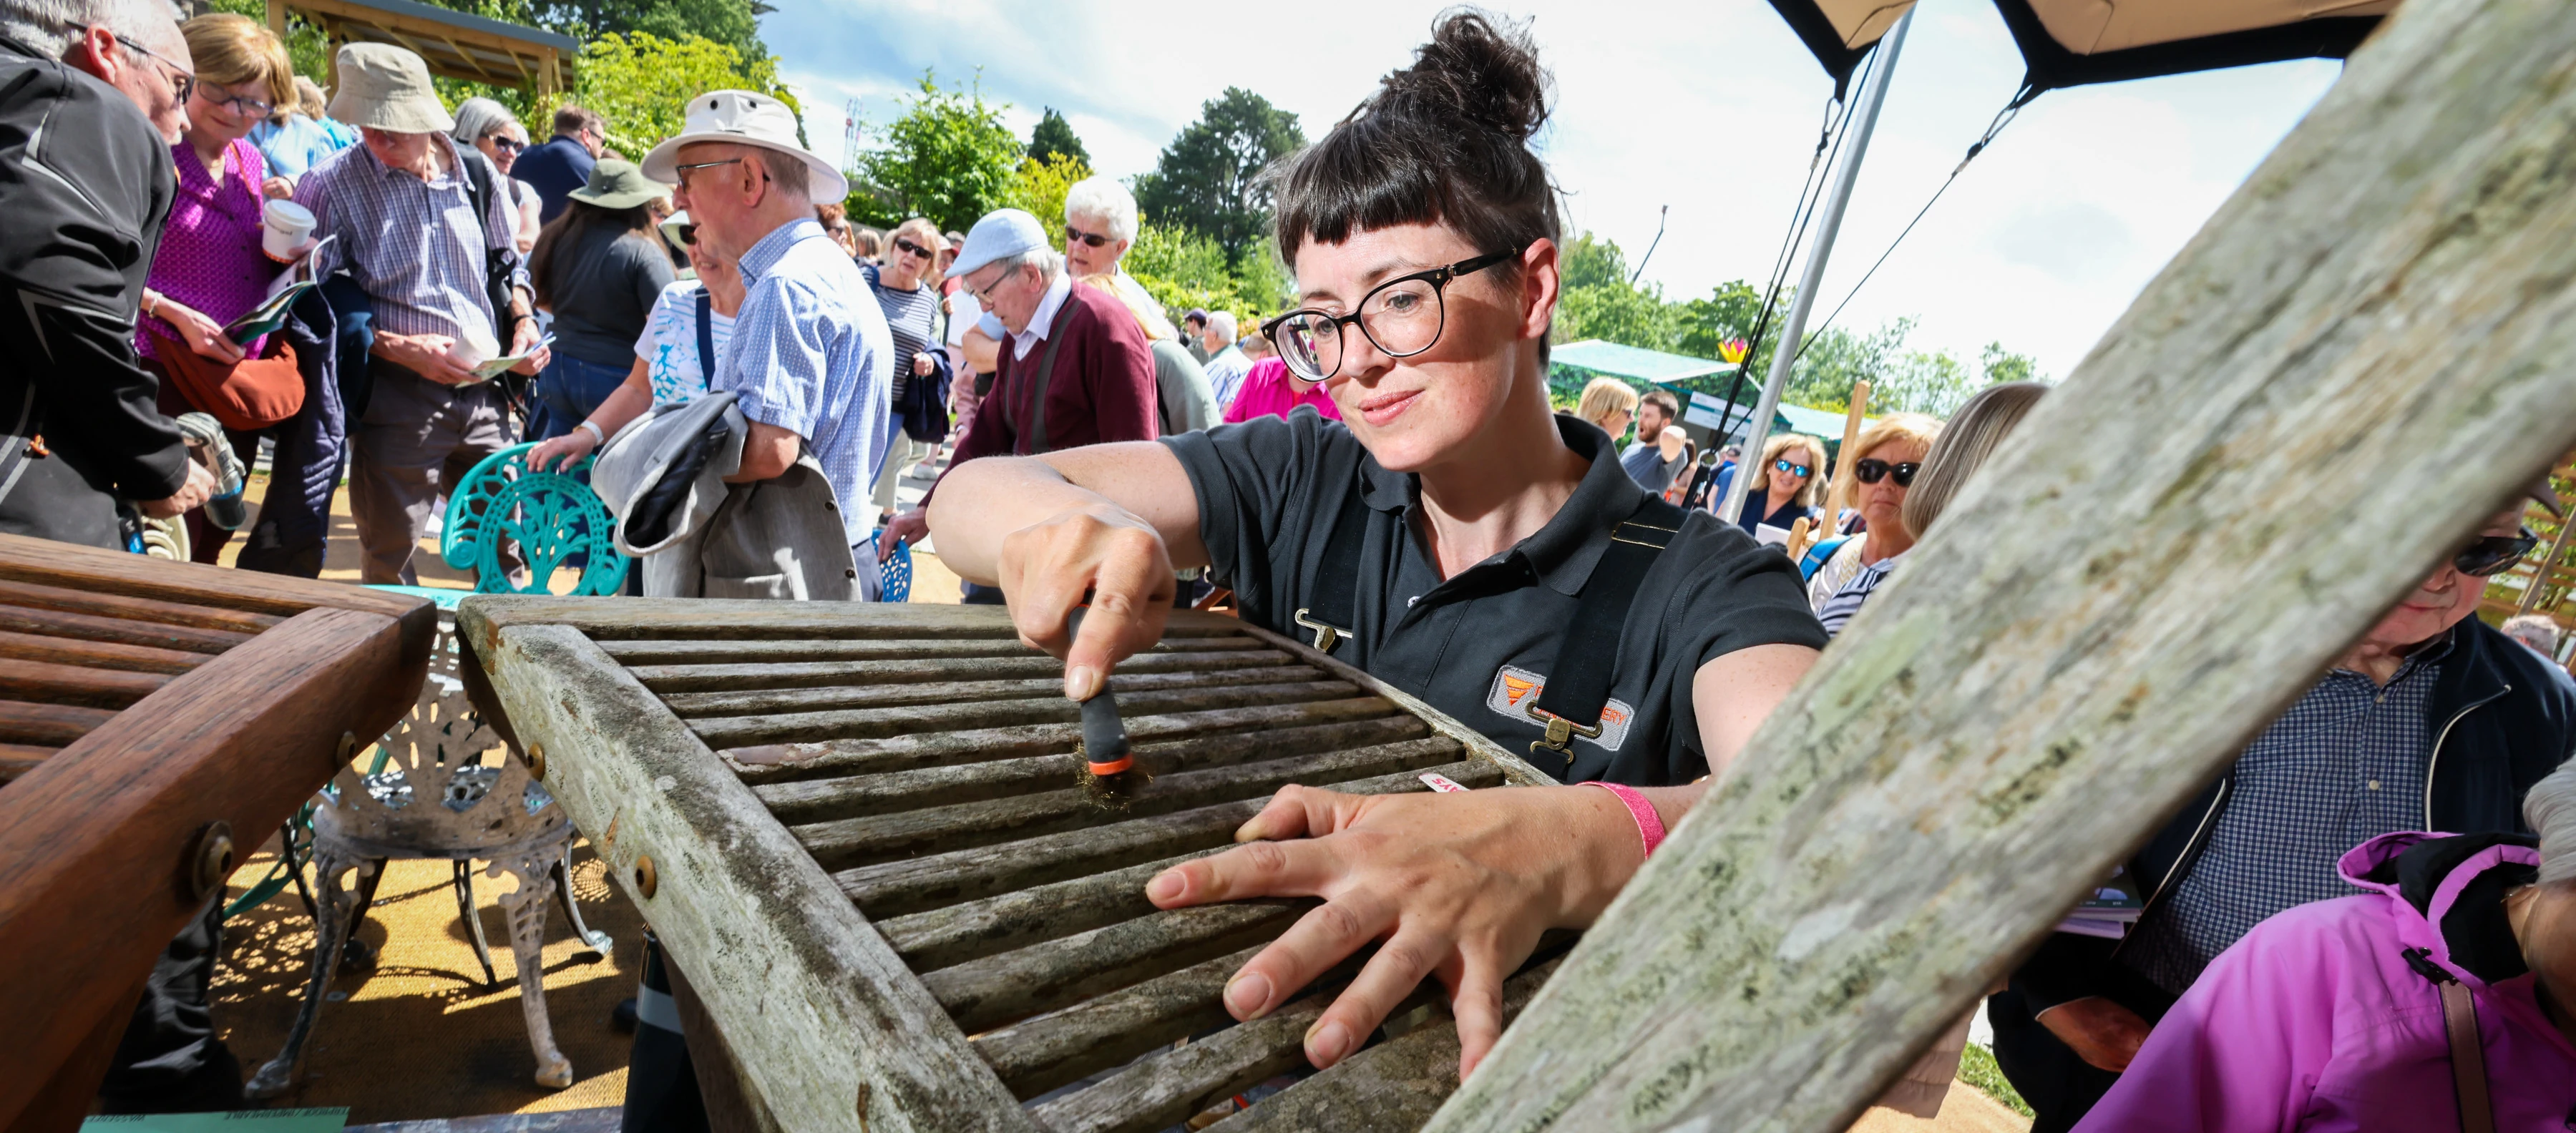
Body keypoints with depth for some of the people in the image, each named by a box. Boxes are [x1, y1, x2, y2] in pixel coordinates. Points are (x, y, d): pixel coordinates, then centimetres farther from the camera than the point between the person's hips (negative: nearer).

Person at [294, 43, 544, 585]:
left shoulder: (476, 172, 7)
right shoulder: (331, 186, -3)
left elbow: (508, 261, 20)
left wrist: (523, 321, 2)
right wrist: (402, 349, -19)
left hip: (483, 392, 3)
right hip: (398, 398, -3)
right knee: (389, 557, 6)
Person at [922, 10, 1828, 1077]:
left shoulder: (1698, 586, -10)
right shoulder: (1298, 480, -3)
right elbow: (970, 495, -7)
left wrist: (1562, 843, -48)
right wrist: (1073, 528, -29)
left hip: (1499, 1067, 0)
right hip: (1216, 1010, 1)